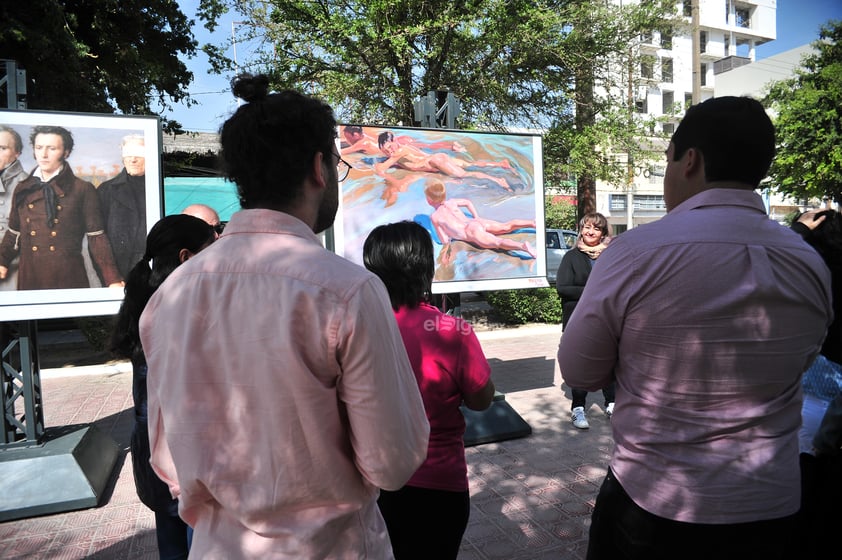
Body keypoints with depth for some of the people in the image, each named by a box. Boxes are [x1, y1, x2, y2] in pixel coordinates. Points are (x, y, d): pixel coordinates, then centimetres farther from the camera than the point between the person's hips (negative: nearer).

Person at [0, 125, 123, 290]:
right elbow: (15, 233, 15)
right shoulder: (22, 189, 10)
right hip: (29, 279, 4)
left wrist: (113, 280, -13)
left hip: (69, 278, -3)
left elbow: (97, 237, -5)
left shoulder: (83, 189, -2)